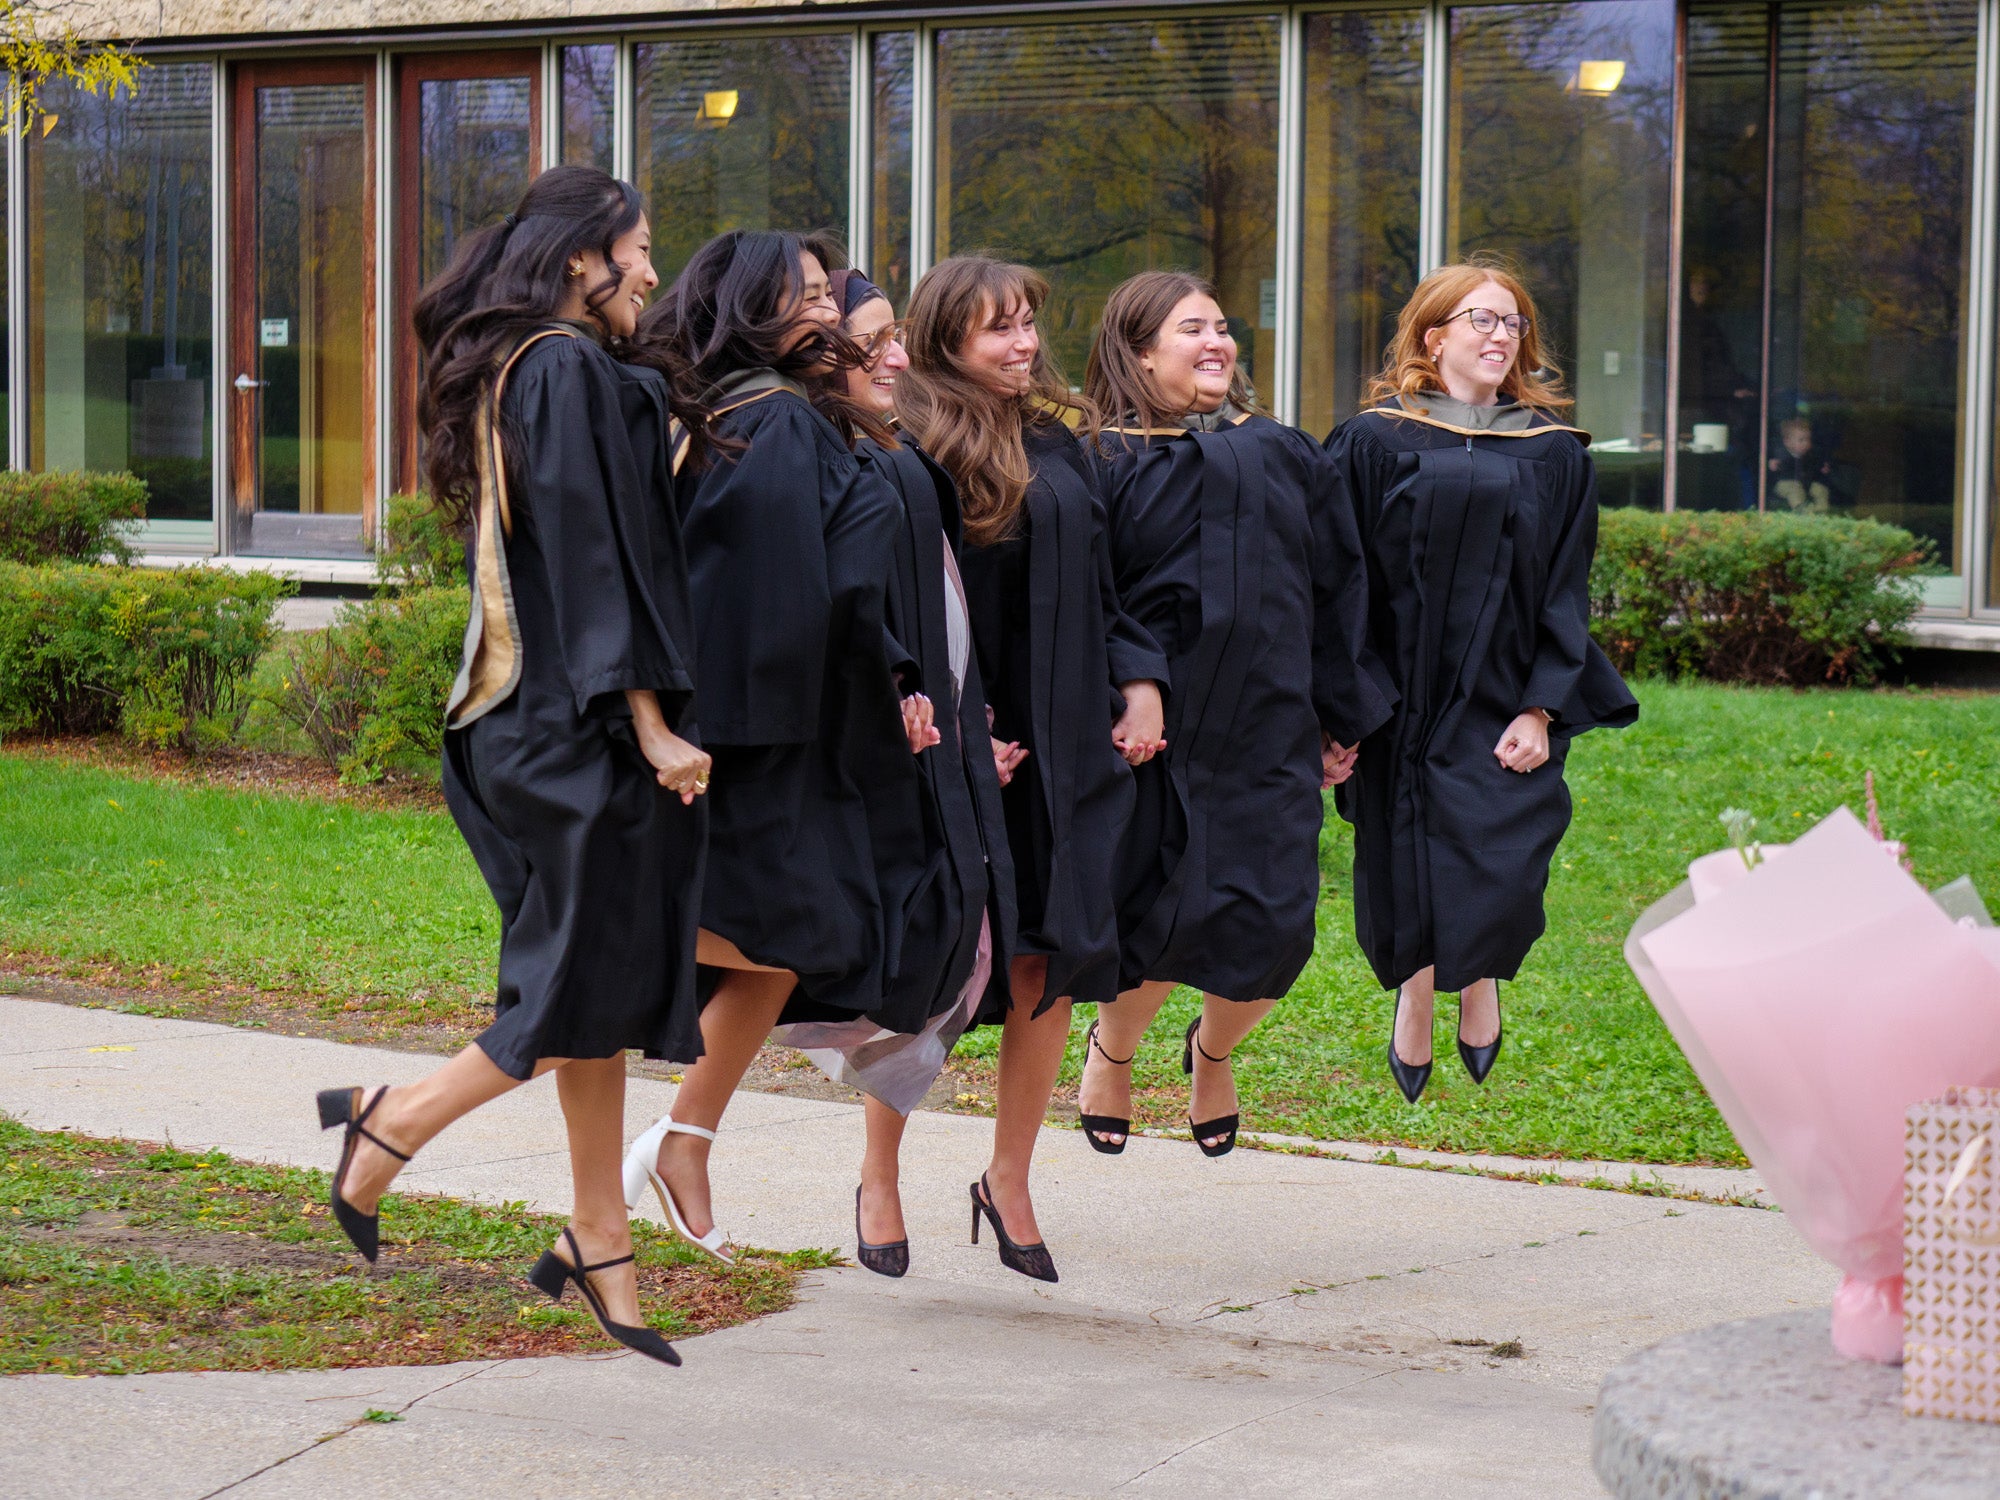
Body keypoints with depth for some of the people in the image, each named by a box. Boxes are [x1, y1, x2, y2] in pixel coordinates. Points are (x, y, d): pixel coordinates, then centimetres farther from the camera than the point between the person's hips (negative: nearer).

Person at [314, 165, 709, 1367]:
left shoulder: (521, 372, 16)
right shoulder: (571, 373, -14)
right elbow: (590, 561, -20)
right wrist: (649, 723, -20)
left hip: (543, 721, 10)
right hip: (584, 730, -10)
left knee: (595, 989, 10)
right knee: (598, 985, -4)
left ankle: (600, 1246, 12)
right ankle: (391, 1128, 5)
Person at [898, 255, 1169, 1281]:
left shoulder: (1055, 441, 12)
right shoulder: (913, 455, -9)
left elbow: (1098, 576, 18)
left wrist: (1140, 681, 6)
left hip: (1061, 743, 6)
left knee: (1052, 960, 4)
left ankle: (1010, 1185, 15)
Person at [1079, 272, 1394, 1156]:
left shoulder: (1286, 459, 11)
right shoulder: (1104, 464, -1)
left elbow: (1337, 592, 15)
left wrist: (1341, 720, 13)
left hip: (1267, 731, 3)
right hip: (1156, 730, -3)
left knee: (1271, 929, -5)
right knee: (1165, 918, -8)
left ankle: (1212, 1050, 28)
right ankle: (1113, 1049, 25)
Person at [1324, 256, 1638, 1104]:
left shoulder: (1552, 454, 6)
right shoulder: (1375, 443, 0)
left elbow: (1565, 591, 4)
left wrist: (1542, 709, -7)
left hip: (1503, 705, 1)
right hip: (1401, 704, 0)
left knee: (1499, 881, -10)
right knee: (1408, 872, 5)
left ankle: (1481, 978, 21)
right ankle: (1414, 999, 32)